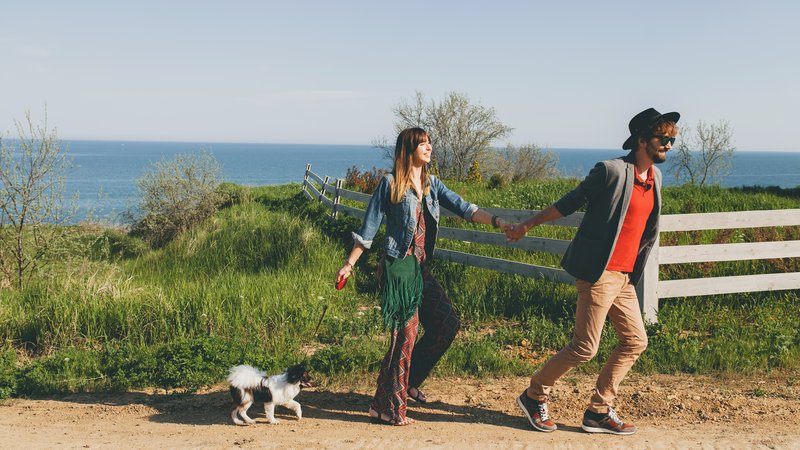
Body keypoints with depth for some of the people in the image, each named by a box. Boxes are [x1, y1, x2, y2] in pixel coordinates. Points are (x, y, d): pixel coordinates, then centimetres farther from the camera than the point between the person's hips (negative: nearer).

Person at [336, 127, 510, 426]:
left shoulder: (432, 184, 13)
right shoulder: (390, 183, -5)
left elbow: (463, 208, 3)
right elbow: (369, 228, -3)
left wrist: (496, 221, -11)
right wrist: (349, 264, -4)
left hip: (421, 267, 7)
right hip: (399, 266, -7)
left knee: (448, 323, 5)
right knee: (405, 333, -8)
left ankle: (408, 381, 21)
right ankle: (388, 409, 3)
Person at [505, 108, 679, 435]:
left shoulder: (655, 176, 12)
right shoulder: (611, 171, -12)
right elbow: (570, 202, -6)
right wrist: (526, 227, -2)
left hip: (624, 276, 8)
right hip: (599, 272, -8)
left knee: (635, 341, 9)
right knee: (585, 347, -5)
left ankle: (599, 411, 18)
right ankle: (534, 397, 13)